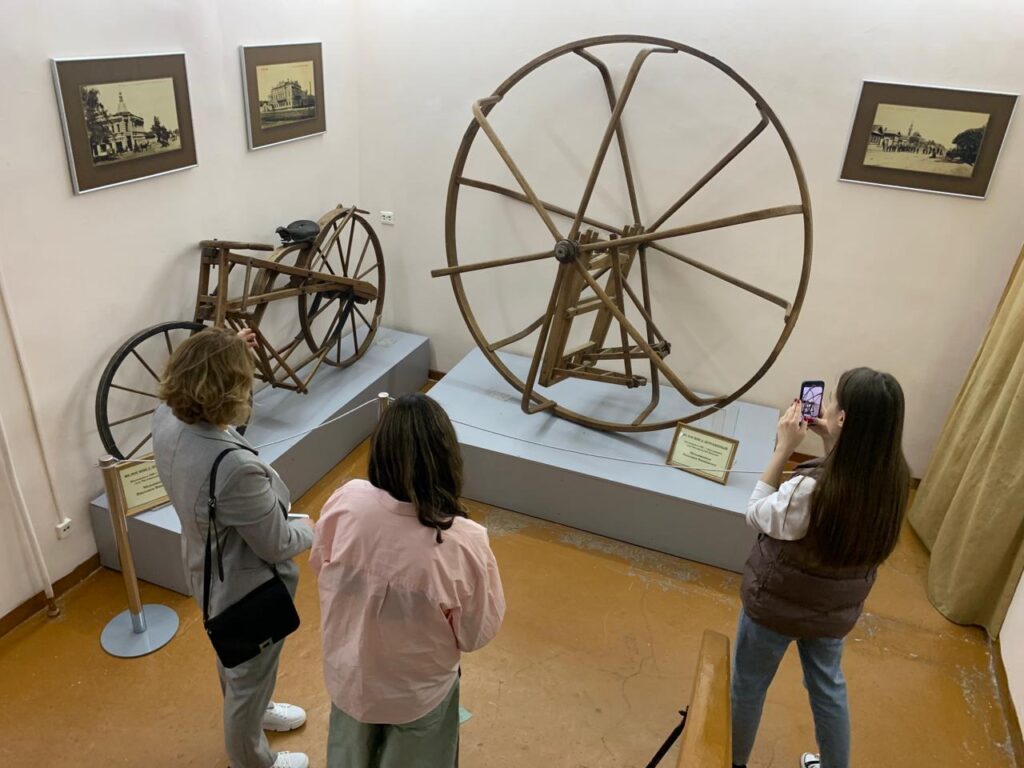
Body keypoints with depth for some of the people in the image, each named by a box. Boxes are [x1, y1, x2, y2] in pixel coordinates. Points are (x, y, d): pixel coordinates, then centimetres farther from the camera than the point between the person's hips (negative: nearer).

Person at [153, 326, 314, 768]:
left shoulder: (166, 420, -19)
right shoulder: (235, 468, -43)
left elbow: (191, 387, 9)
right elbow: (278, 546, -26)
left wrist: (227, 351, 8)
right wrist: (308, 529, -6)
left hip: (210, 575, 8)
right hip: (247, 590, -8)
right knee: (249, 677, 22)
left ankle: (253, 711, 64)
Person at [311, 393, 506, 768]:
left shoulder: (345, 502, -26)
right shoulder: (464, 544, -35)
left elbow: (320, 567, -5)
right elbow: (478, 633, -18)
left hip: (349, 674, 3)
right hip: (418, 691, -3)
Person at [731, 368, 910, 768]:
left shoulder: (808, 489, -37)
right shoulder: (895, 480, -17)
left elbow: (756, 515, -18)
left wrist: (783, 450, -21)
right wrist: (832, 445, -6)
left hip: (776, 605, -5)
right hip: (836, 610, 5)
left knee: (748, 686, 21)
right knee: (828, 686, 30)